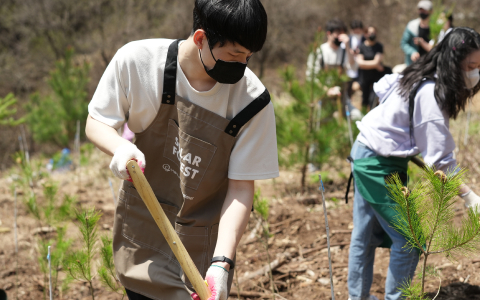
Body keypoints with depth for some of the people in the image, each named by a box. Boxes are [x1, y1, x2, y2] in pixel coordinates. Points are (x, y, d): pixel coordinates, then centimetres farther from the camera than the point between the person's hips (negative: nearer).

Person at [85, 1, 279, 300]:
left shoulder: (253, 101, -17)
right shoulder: (136, 60, -16)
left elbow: (241, 189, -14)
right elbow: (96, 122, -1)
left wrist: (221, 262, -25)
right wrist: (120, 147, -24)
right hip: (140, 230, 1)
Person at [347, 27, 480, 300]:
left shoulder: (419, 79, 2)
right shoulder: (431, 96, -26)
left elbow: (382, 87, 19)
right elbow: (440, 159, -28)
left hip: (364, 153, 10)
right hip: (381, 165, -10)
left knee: (366, 234, 18)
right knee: (408, 239, -3)